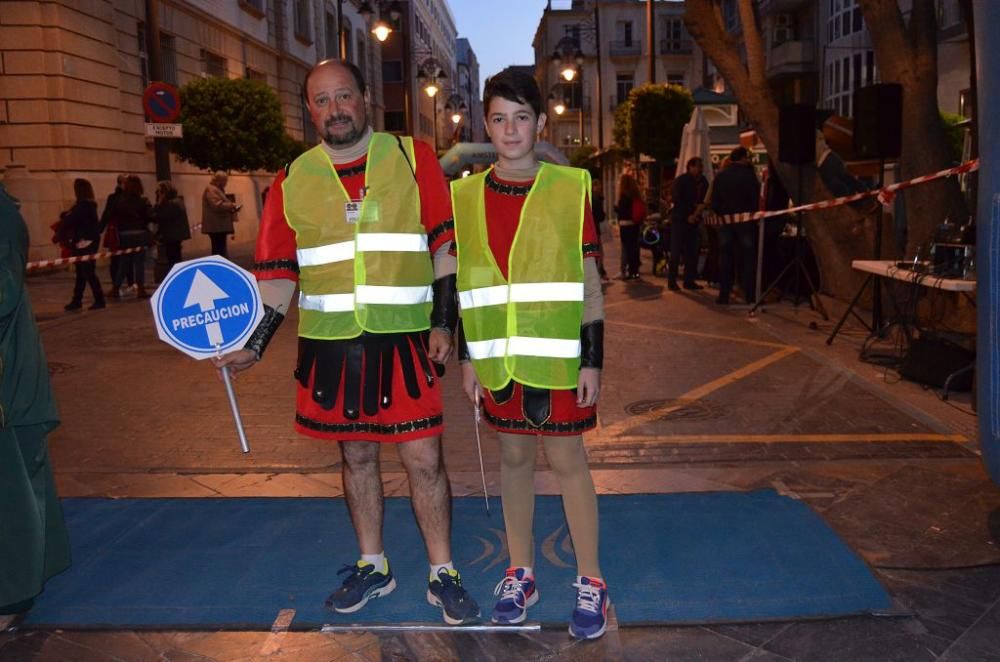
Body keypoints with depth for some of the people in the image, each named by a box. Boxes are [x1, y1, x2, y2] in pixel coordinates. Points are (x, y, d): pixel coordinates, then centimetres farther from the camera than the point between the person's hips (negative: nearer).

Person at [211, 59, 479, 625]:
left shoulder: (414, 158, -1)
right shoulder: (293, 180, 5)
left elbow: (446, 245, 0)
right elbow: (278, 273, 8)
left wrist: (443, 323, -7)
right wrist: (253, 345, -1)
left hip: (404, 342, -2)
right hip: (331, 345, 3)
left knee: (424, 459, 1)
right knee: (357, 456, 15)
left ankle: (443, 573, 20)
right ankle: (373, 567, 33)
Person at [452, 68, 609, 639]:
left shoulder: (571, 188, -4)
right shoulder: (466, 195, 3)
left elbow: (590, 284, -3)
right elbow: (464, 286, 8)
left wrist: (593, 358, -6)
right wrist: (467, 356, 5)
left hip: (558, 354, -3)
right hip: (498, 356, 3)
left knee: (567, 459, 5)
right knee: (515, 457, 14)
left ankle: (590, 580, 21)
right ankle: (521, 571, 30)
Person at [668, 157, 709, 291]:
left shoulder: (703, 182, 7)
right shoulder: (681, 181, -8)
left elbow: (703, 201, 7)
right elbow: (677, 200, -11)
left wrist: (696, 215, -8)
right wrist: (688, 216, -12)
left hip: (693, 221, 5)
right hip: (679, 220, -5)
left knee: (692, 252, 3)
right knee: (676, 252, -6)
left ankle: (689, 281, 9)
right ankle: (672, 281, -1)